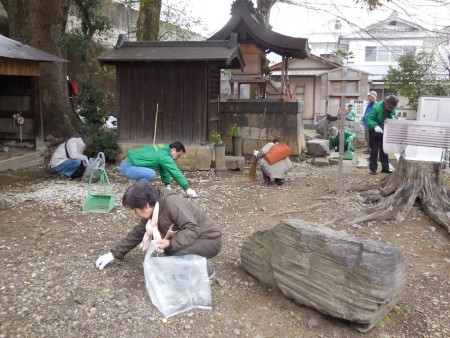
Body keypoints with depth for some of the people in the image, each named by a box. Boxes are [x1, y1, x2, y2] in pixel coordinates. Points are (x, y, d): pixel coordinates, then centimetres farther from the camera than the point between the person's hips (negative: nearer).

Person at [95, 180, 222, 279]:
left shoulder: (172, 203, -27)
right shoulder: (152, 212, 0)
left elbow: (193, 229, -32)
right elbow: (137, 233, 10)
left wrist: (170, 243, -41)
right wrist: (113, 254, 11)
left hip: (210, 239, -9)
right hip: (193, 238, 9)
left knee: (178, 256, -28)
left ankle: (206, 268, -2)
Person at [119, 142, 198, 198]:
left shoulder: (164, 148, 9)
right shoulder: (164, 156, -20)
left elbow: (163, 169, 17)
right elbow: (176, 173, -17)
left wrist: (168, 185, 19)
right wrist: (187, 189, -11)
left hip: (129, 162, 10)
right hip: (126, 167, -10)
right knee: (151, 174, -30)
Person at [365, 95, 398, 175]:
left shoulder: (393, 110, -4)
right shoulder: (377, 107, -22)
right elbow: (368, 118, -23)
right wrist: (375, 126, -37)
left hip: (385, 133, 5)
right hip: (375, 133, -5)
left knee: (384, 150, 11)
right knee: (374, 150, -1)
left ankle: (385, 168, 20)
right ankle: (373, 169, 7)